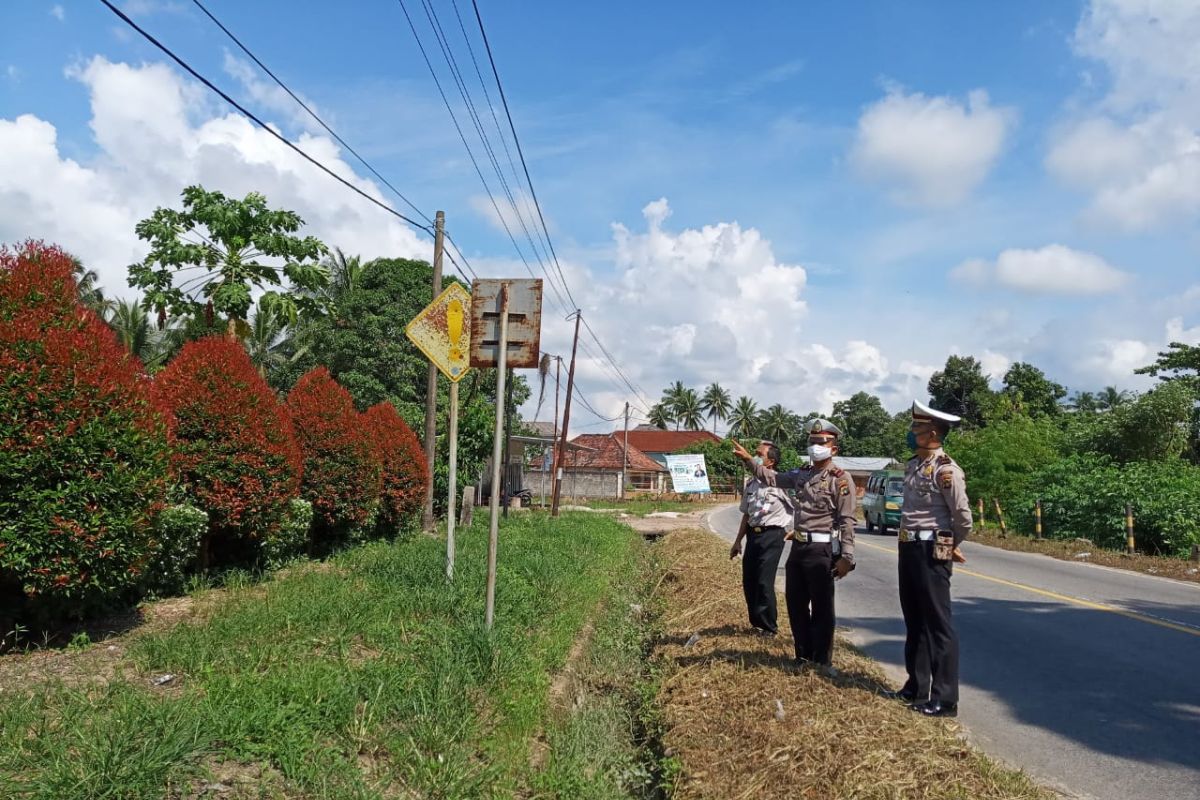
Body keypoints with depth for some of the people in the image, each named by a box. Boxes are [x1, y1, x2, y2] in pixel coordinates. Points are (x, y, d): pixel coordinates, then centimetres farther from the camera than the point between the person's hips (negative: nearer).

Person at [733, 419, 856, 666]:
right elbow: (772, 478, 22)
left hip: (822, 550, -7)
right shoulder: (802, 474, 10)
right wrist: (748, 460, 12)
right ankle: (803, 656, 28)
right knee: (795, 604, 14)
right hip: (798, 547, 7)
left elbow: (847, 521, -14)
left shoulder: (840, 479, -10)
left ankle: (822, 662, 17)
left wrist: (847, 557, -19)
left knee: (821, 609, 3)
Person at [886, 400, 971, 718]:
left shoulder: (945, 469, -16)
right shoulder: (912, 465, 11)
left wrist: (952, 546, 1)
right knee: (914, 621, 17)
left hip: (931, 552, -9)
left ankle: (945, 700, 7)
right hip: (908, 548, 9)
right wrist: (908, 544, 15)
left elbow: (963, 516, -15)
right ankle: (916, 688, 29)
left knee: (938, 625, -1)